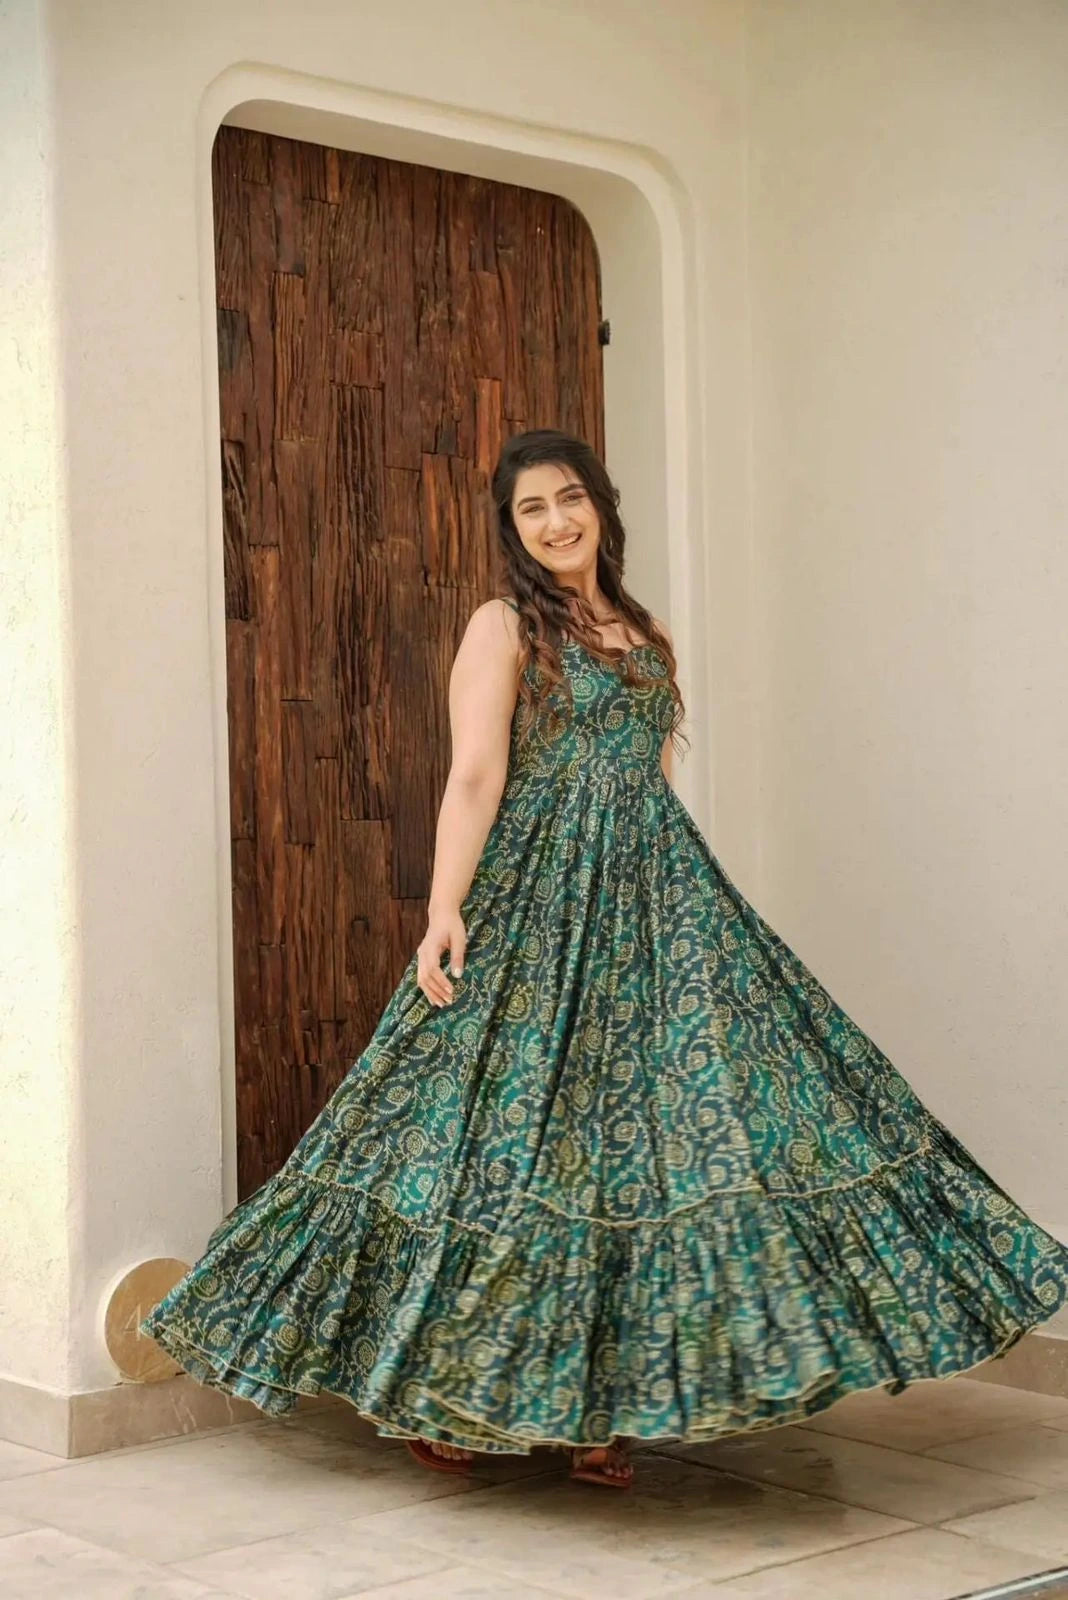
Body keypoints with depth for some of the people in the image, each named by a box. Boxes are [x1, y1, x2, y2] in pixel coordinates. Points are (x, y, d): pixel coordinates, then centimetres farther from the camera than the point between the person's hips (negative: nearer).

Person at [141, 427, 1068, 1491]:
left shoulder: (647, 635, 16)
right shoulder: (505, 627, -1)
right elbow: (474, 778, -12)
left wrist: (682, 902, 16)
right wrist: (445, 910, -23)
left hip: (656, 903, 6)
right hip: (538, 907, -6)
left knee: (634, 1129, 1)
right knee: (521, 1130, -3)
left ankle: (599, 1403, 8)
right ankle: (443, 1394, 12)